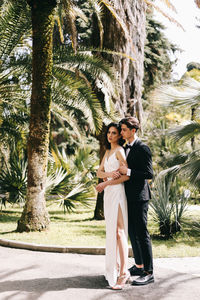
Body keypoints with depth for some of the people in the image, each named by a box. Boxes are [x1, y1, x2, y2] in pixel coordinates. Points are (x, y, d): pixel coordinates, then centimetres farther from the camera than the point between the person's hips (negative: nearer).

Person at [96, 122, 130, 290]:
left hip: (117, 192, -9)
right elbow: (99, 172, 13)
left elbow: (126, 176, -15)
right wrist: (108, 174, -10)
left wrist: (105, 183, -10)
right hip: (108, 193, 9)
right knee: (111, 230, 10)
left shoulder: (120, 151, -7)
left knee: (118, 231, -13)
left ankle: (123, 273, -13)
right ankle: (115, 268, 18)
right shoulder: (107, 152, 19)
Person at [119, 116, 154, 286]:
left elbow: (149, 174, -17)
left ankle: (148, 273, 1)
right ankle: (139, 266, 28)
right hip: (129, 197, 9)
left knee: (142, 233, -6)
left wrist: (128, 171, -19)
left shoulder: (142, 148, -13)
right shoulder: (126, 148, 14)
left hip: (139, 197, -9)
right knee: (132, 232, 15)